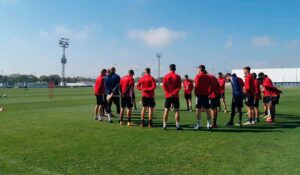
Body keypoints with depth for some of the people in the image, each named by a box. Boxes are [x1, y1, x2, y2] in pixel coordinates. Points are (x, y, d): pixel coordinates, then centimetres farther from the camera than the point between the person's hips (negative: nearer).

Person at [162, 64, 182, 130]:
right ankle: (177, 125, 1)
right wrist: (174, 93, -12)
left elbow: (164, 86, -4)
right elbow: (179, 86, -9)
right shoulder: (177, 76, -1)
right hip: (175, 96, -1)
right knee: (177, 110, 3)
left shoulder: (166, 76, 4)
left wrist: (168, 93, -8)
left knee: (166, 110, 7)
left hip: (168, 96, 2)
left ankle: (164, 125, 8)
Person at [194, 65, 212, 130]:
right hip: (206, 95, 4)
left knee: (198, 110, 3)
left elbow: (196, 86, -13)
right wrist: (208, 93, 11)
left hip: (199, 95, -4)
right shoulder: (208, 77, 7)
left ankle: (198, 125, 4)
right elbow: (211, 86, 5)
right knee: (207, 110, 10)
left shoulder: (198, 76, -7)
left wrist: (195, 93, -3)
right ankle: (209, 125, 12)